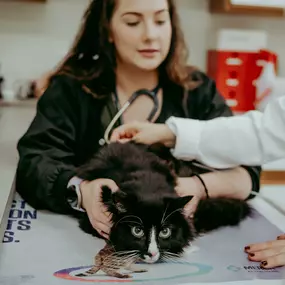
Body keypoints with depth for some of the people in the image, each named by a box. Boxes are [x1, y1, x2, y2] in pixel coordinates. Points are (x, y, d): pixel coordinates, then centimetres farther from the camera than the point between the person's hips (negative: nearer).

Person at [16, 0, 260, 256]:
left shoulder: (199, 91, 2)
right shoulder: (69, 89, 0)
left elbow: (247, 171, -8)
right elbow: (34, 165, -11)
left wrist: (199, 187, -31)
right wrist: (81, 191, -34)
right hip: (96, 236, -1)